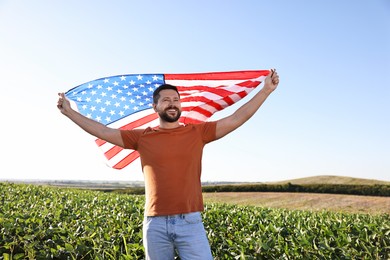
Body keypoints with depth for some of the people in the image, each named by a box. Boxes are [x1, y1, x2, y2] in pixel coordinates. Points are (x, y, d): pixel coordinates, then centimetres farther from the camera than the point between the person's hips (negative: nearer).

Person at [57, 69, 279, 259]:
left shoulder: (198, 133, 5)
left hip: (190, 223, -1)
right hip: (155, 225, 1)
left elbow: (236, 119, 1)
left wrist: (266, 90, -2)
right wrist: (69, 111, 8)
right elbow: (104, 132, 7)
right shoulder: (143, 137, 7)